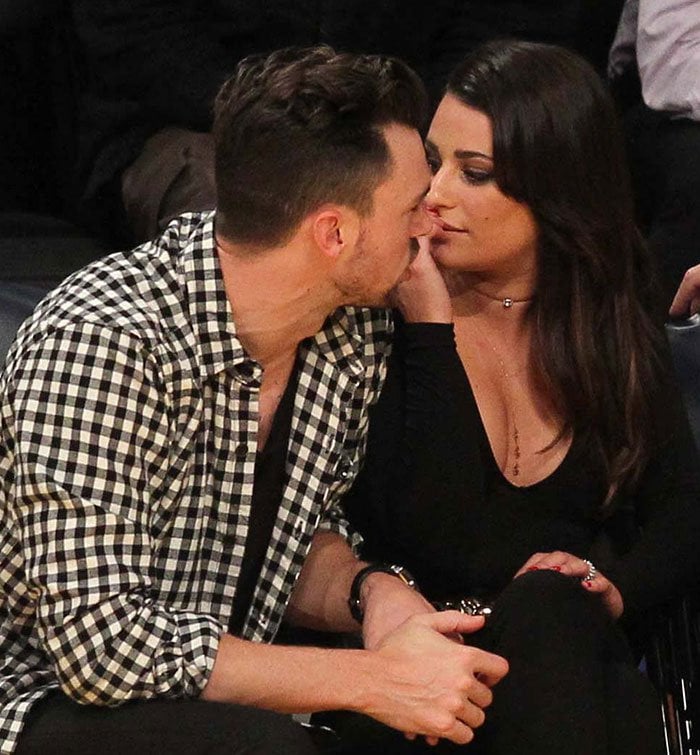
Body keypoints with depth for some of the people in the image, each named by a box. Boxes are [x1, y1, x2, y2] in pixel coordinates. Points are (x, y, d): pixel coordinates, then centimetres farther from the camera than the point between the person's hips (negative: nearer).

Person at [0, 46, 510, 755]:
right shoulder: (99, 343, -25)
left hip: (218, 692, 7)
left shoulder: (354, 331, 0)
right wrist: (376, 679, -26)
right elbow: (101, 643, -29)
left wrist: (371, 591, -12)